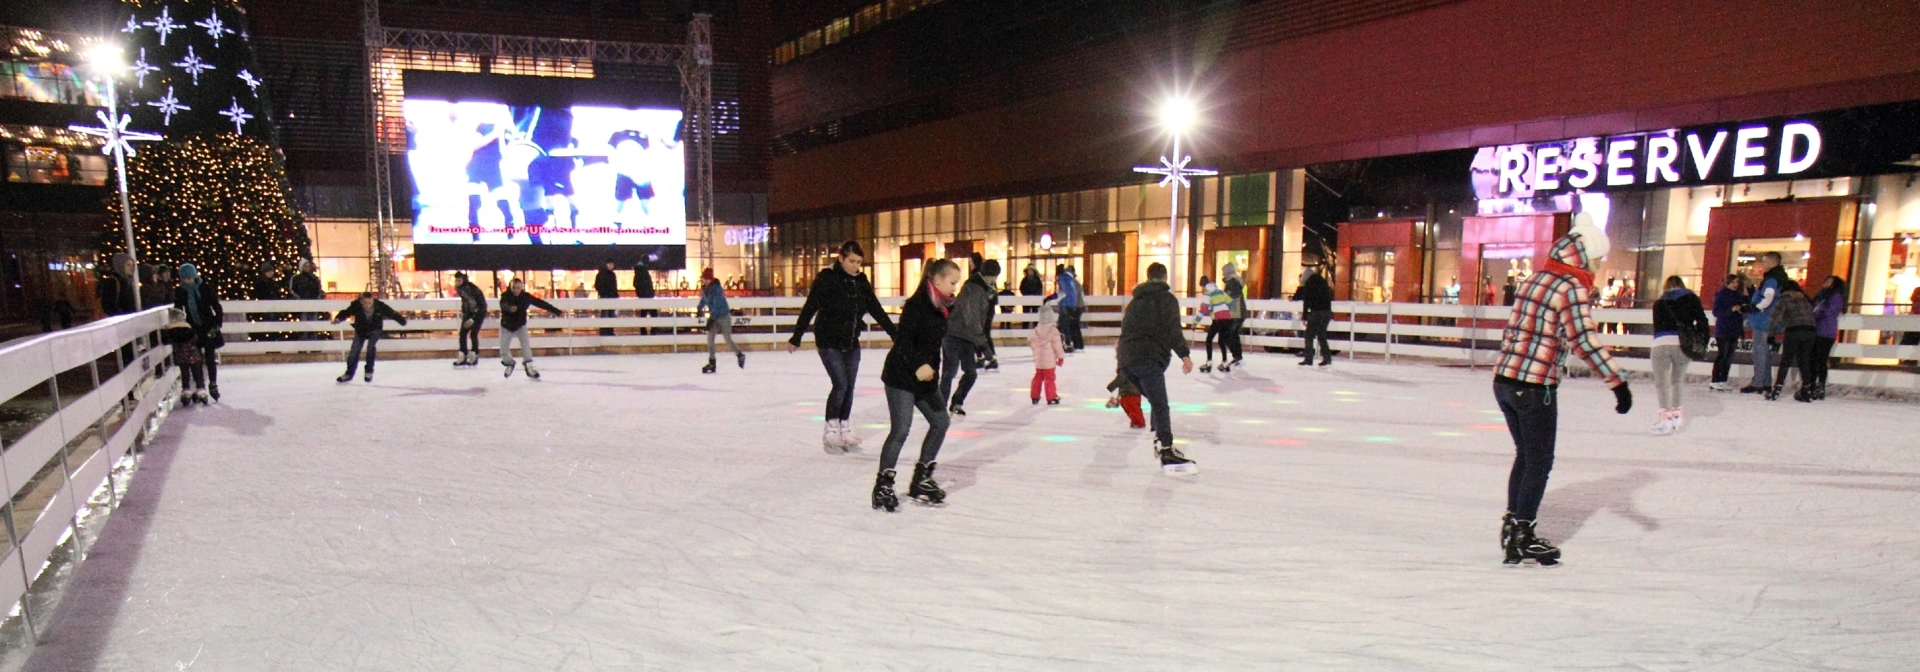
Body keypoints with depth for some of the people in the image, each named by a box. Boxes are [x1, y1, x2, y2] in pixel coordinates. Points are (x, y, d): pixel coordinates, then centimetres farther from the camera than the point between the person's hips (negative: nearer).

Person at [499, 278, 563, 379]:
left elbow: (541, 303, -16)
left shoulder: (526, 296, -17)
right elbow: (503, 305, -42)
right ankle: (509, 363, 32)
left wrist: (557, 311, -18)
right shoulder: (505, 296, -21)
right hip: (506, 326, 0)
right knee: (504, 349, 4)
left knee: (525, 344, -19)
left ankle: (529, 366, -14)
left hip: (520, 325, 0)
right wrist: (509, 308, -67)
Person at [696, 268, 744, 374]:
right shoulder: (704, 288, 1)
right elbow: (703, 299, 22)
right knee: (710, 337, -1)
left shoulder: (717, 289, -24)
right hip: (715, 317, 7)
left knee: (728, 339, -1)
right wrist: (699, 309, 32)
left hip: (723, 316, -7)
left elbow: (717, 305, -25)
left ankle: (740, 355, 23)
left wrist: (711, 319, -25)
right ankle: (712, 363, 3)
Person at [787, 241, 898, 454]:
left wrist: (895, 334, 8)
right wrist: (796, 338, -11)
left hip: (852, 342, 6)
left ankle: (844, 429, 19)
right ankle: (830, 431, 3)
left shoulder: (861, 281, 4)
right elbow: (809, 309, -10)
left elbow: (876, 310, 9)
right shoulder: (827, 278, -11)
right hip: (829, 342, -5)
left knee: (849, 387, 7)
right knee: (841, 385, -10)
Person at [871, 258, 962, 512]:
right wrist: (918, 365, -33)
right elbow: (903, 339, -23)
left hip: (926, 377, 9)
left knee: (940, 422, 12)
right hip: (901, 376, -9)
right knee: (901, 430, -9)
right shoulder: (917, 304, -17)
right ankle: (883, 485, 4)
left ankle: (921, 479, 24)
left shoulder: (944, 306, 8)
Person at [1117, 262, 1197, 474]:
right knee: (1161, 406, -11)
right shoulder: (1166, 298, 5)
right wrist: (1185, 354, -11)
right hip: (1148, 359, -7)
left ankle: (1159, 440, 13)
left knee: (1157, 402, 19)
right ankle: (1167, 452, -17)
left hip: (1126, 360, 8)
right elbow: (1173, 329, -8)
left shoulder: (1135, 300, 27)